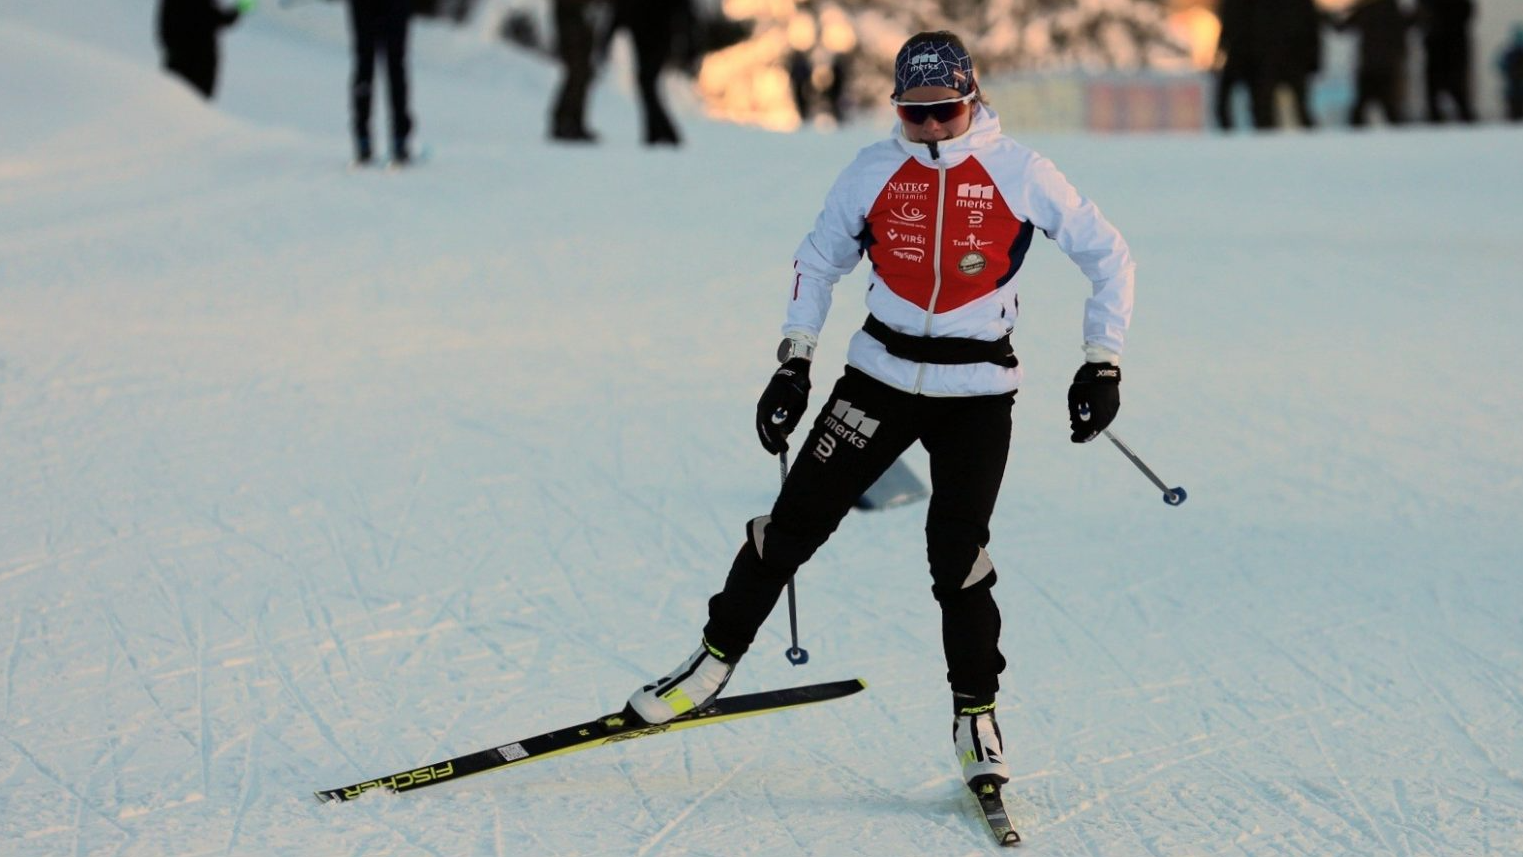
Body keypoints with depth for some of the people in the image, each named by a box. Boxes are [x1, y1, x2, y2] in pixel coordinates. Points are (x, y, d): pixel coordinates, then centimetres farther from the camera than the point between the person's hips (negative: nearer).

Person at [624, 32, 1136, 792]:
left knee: (957, 556, -9)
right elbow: (818, 261, 12)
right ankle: (718, 657, 17)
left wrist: (1103, 364, -4)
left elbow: (1107, 255, 1)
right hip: (881, 376, 2)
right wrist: (793, 364, 7)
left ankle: (975, 714, 9)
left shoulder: (1021, 174, -9)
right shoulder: (873, 172, -2)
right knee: (796, 520, -1)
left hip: (976, 392, -2)